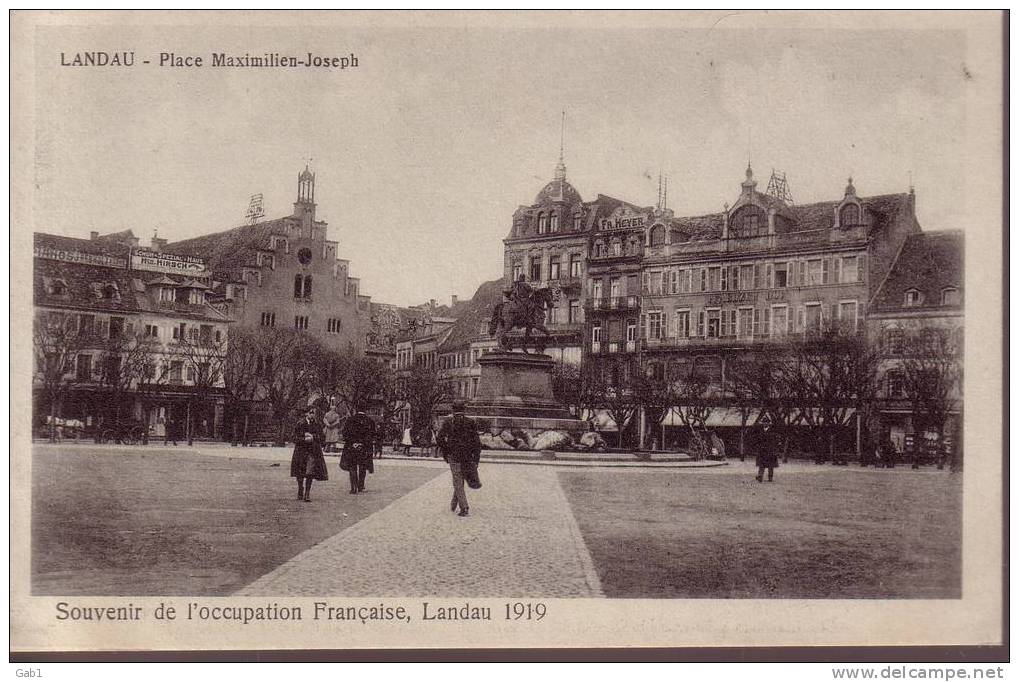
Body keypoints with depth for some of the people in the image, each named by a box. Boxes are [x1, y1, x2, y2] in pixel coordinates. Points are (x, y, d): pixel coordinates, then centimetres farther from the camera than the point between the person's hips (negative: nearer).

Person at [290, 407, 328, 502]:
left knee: (310, 473, -10)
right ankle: (300, 493, 24)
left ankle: (307, 494, -4)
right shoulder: (299, 425, 2)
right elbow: (295, 439, -1)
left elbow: (320, 438, 4)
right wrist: (305, 439, -15)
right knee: (300, 474, 6)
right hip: (301, 450, 0)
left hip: (313, 451, 0)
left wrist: (312, 437, -12)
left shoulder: (317, 425, 7)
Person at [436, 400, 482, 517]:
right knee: (460, 481, 18)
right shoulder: (471, 422, 2)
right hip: (467, 456, 2)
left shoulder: (448, 422, -2)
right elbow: (476, 440, -2)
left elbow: (440, 438, -8)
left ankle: (464, 508, -11)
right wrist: (476, 458, 1)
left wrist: (445, 453, 3)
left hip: (453, 456, -2)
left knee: (458, 482, 0)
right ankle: (453, 505, 28)